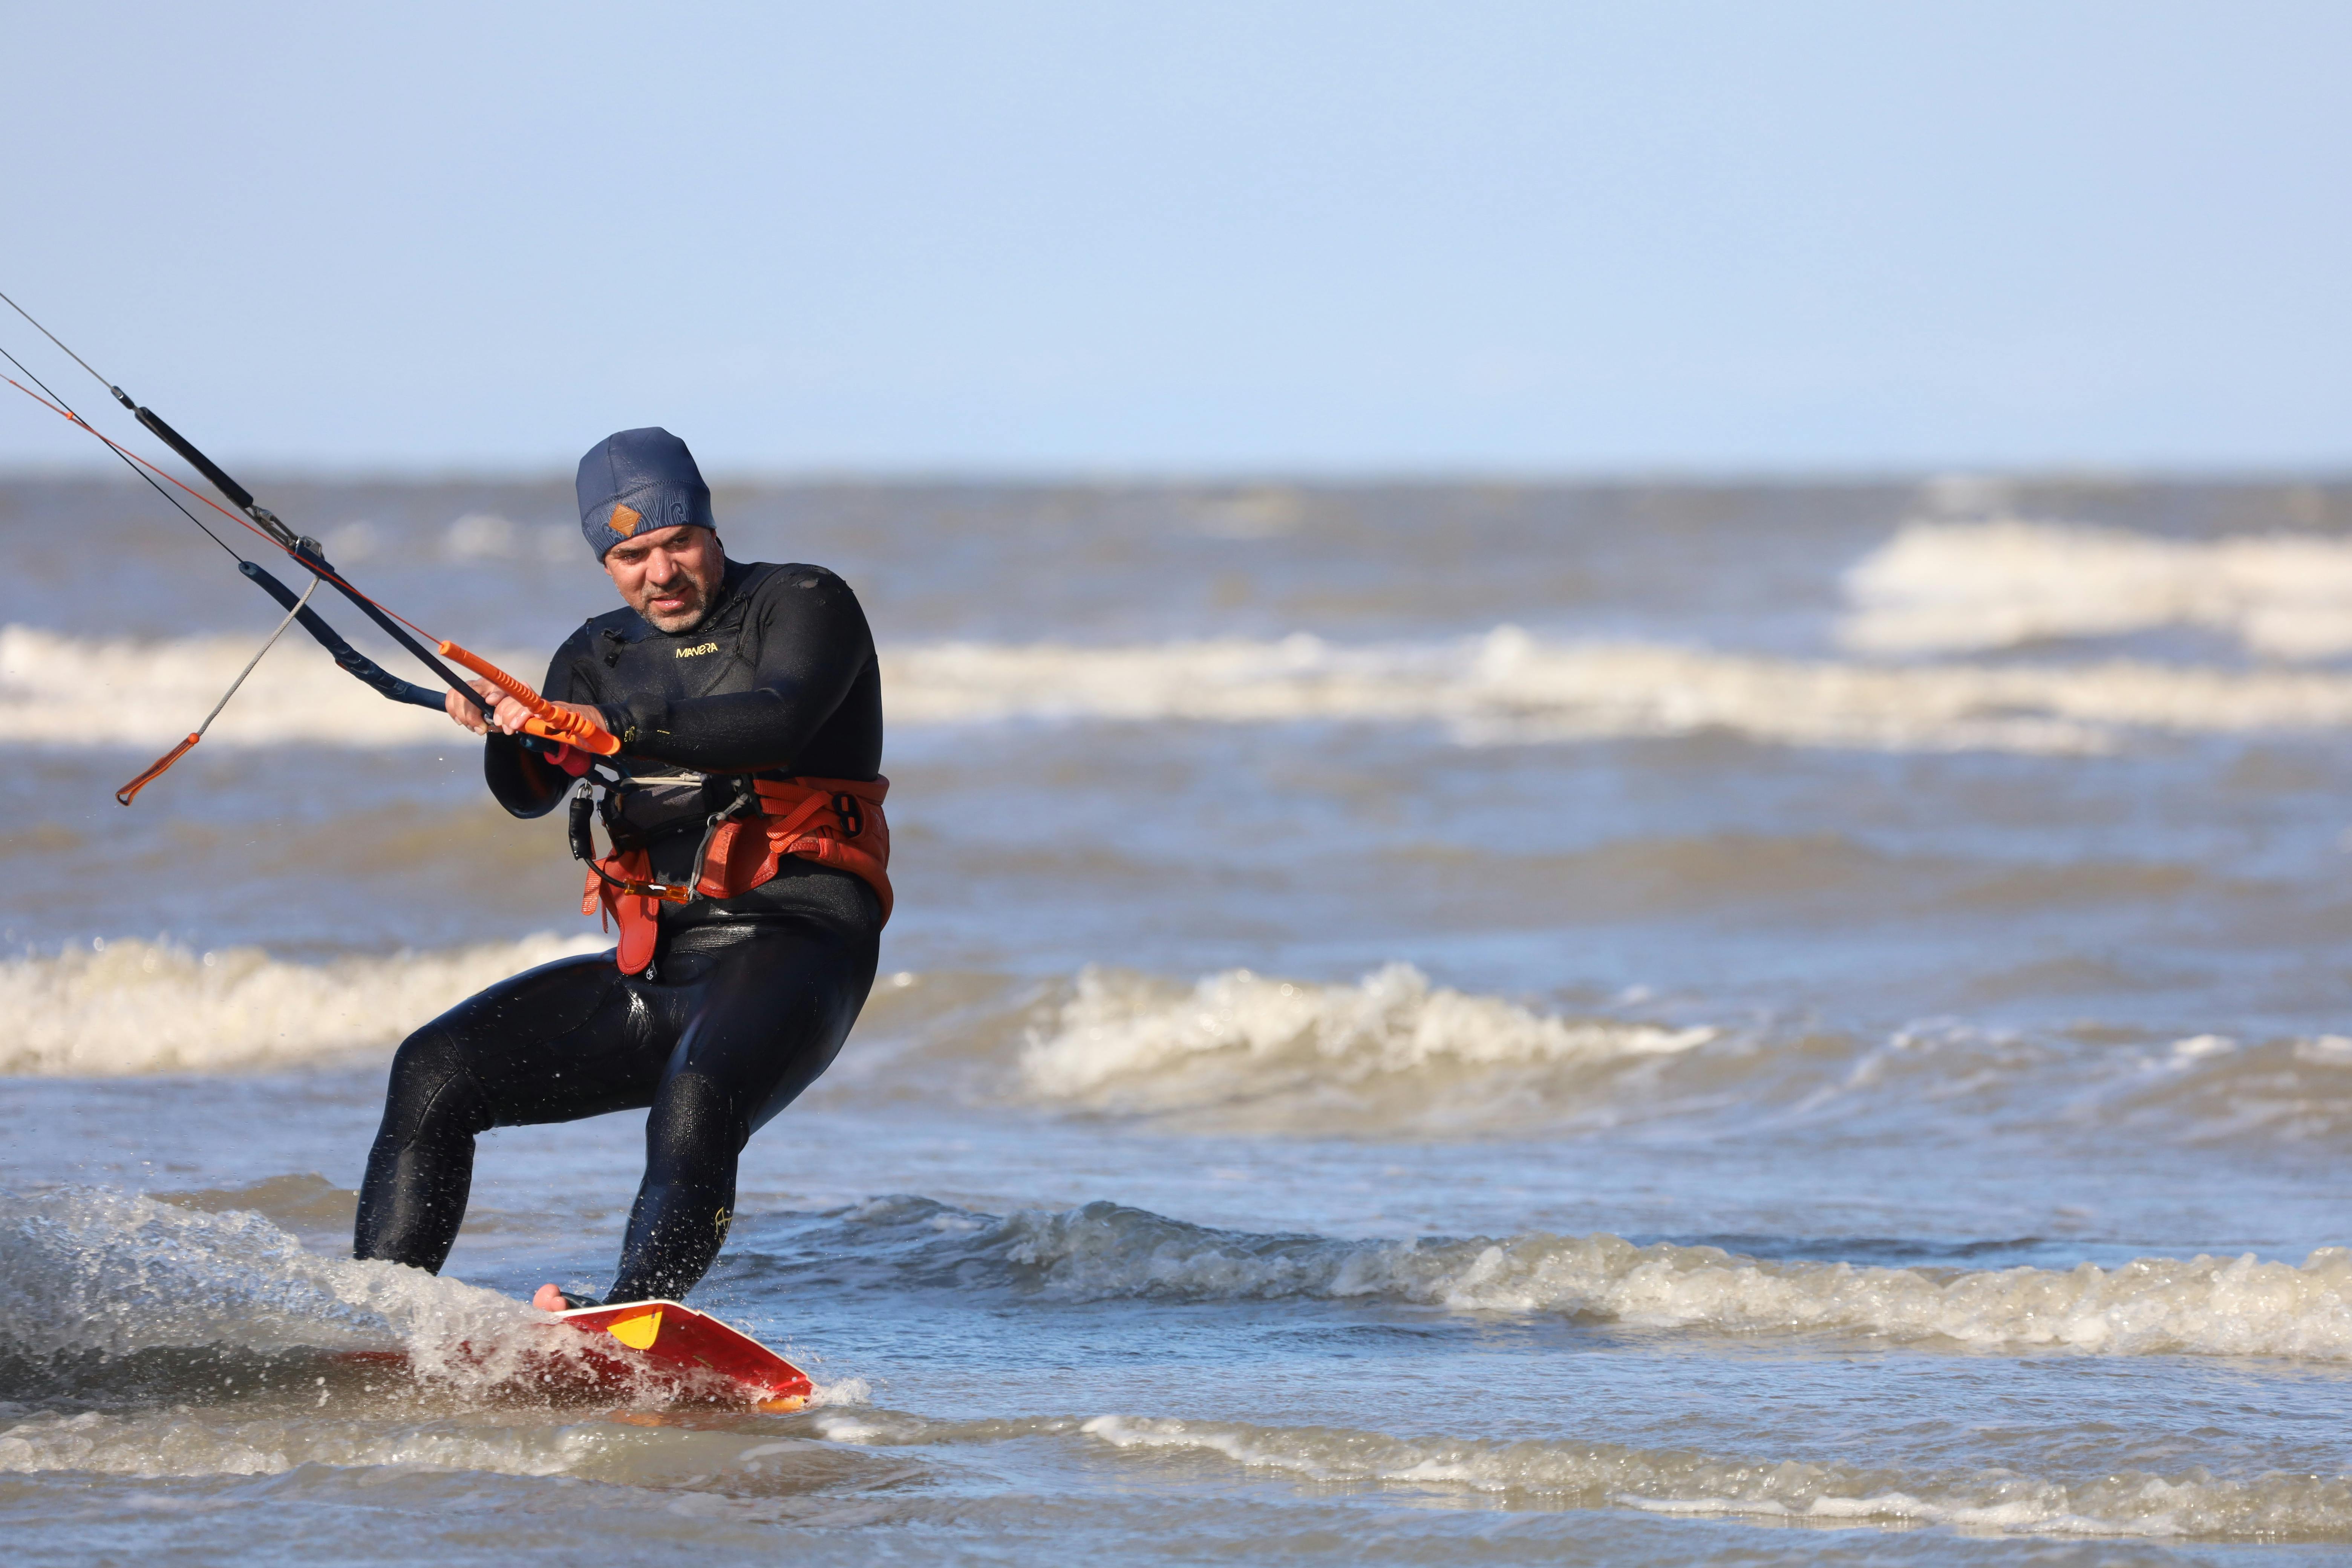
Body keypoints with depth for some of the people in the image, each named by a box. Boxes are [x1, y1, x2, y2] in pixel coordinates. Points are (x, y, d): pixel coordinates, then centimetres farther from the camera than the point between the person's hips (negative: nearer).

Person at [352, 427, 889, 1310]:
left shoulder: (803, 606, 2)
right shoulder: (601, 657, 18)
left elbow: (778, 722, -20)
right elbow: (531, 794, 4)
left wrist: (624, 728, -32)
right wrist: (506, 733, -19)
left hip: (791, 946, -6)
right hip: (656, 968, 6)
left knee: (693, 1113, -35)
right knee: (436, 1071, -6)